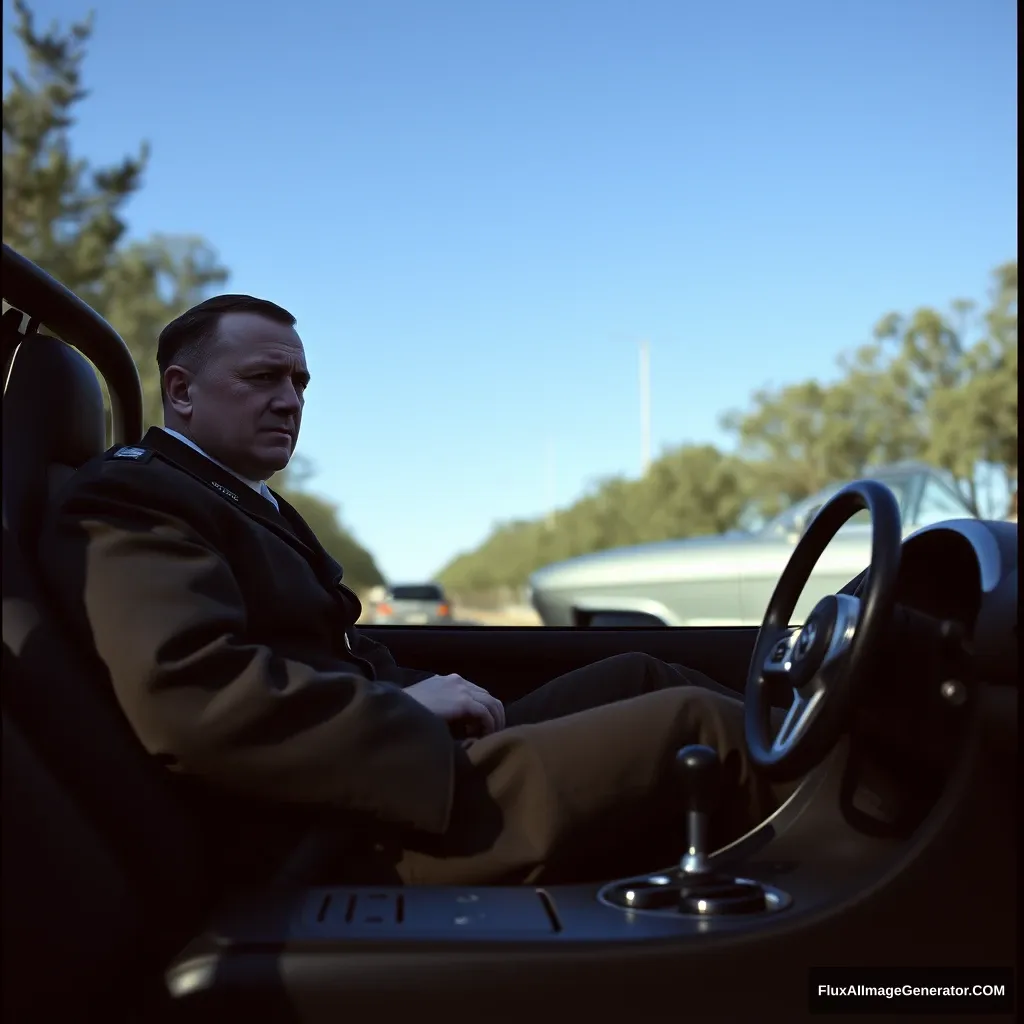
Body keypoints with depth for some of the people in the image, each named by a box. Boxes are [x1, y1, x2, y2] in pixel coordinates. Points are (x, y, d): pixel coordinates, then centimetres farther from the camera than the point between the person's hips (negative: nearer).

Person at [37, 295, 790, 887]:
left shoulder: (243, 504, 23)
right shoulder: (130, 503, -9)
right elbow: (191, 699, -25)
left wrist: (423, 693, 0)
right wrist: (407, 709, -18)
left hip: (380, 767, 10)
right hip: (349, 840, -10)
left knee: (643, 677, 11)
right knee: (694, 726, -13)